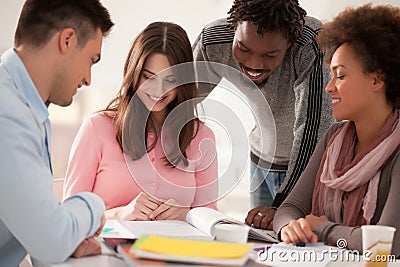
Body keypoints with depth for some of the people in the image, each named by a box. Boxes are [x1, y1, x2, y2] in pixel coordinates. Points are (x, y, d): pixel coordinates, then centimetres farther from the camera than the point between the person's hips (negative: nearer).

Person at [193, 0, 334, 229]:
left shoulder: (312, 43, -35)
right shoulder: (212, 41, -24)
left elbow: (310, 131, -36)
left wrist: (282, 206, -42)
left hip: (313, 161, -3)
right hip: (262, 160, 4)